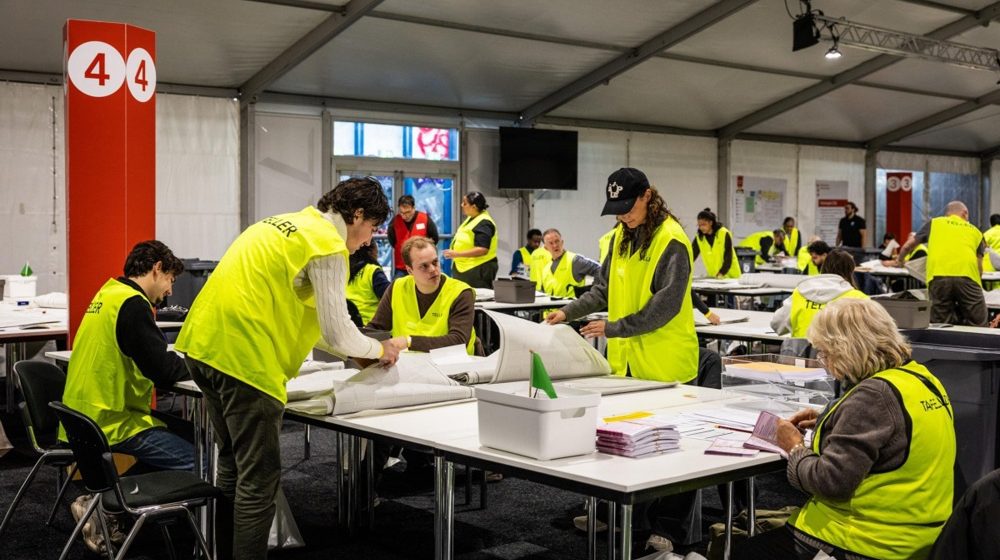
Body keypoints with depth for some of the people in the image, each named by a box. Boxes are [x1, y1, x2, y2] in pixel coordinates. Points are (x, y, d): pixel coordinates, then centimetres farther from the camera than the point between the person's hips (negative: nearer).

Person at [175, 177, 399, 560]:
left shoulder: (285, 225, 21)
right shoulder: (328, 246, -8)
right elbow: (337, 332, -8)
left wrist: (354, 354, 27)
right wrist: (378, 350, 13)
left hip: (206, 344, 10)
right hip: (243, 356, -10)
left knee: (234, 466, 20)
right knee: (258, 478, -1)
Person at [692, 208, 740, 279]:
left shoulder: (724, 234, -12)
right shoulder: (698, 238, -2)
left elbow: (728, 257, -15)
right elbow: (691, 256, -5)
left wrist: (721, 273, -27)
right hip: (712, 277, 3)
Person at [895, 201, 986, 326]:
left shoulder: (934, 222, 27)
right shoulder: (975, 231, 28)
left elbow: (907, 246, 35)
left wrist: (900, 260, 55)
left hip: (938, 276, 0)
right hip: (967, 276, 0)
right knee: (977, 328, 5)